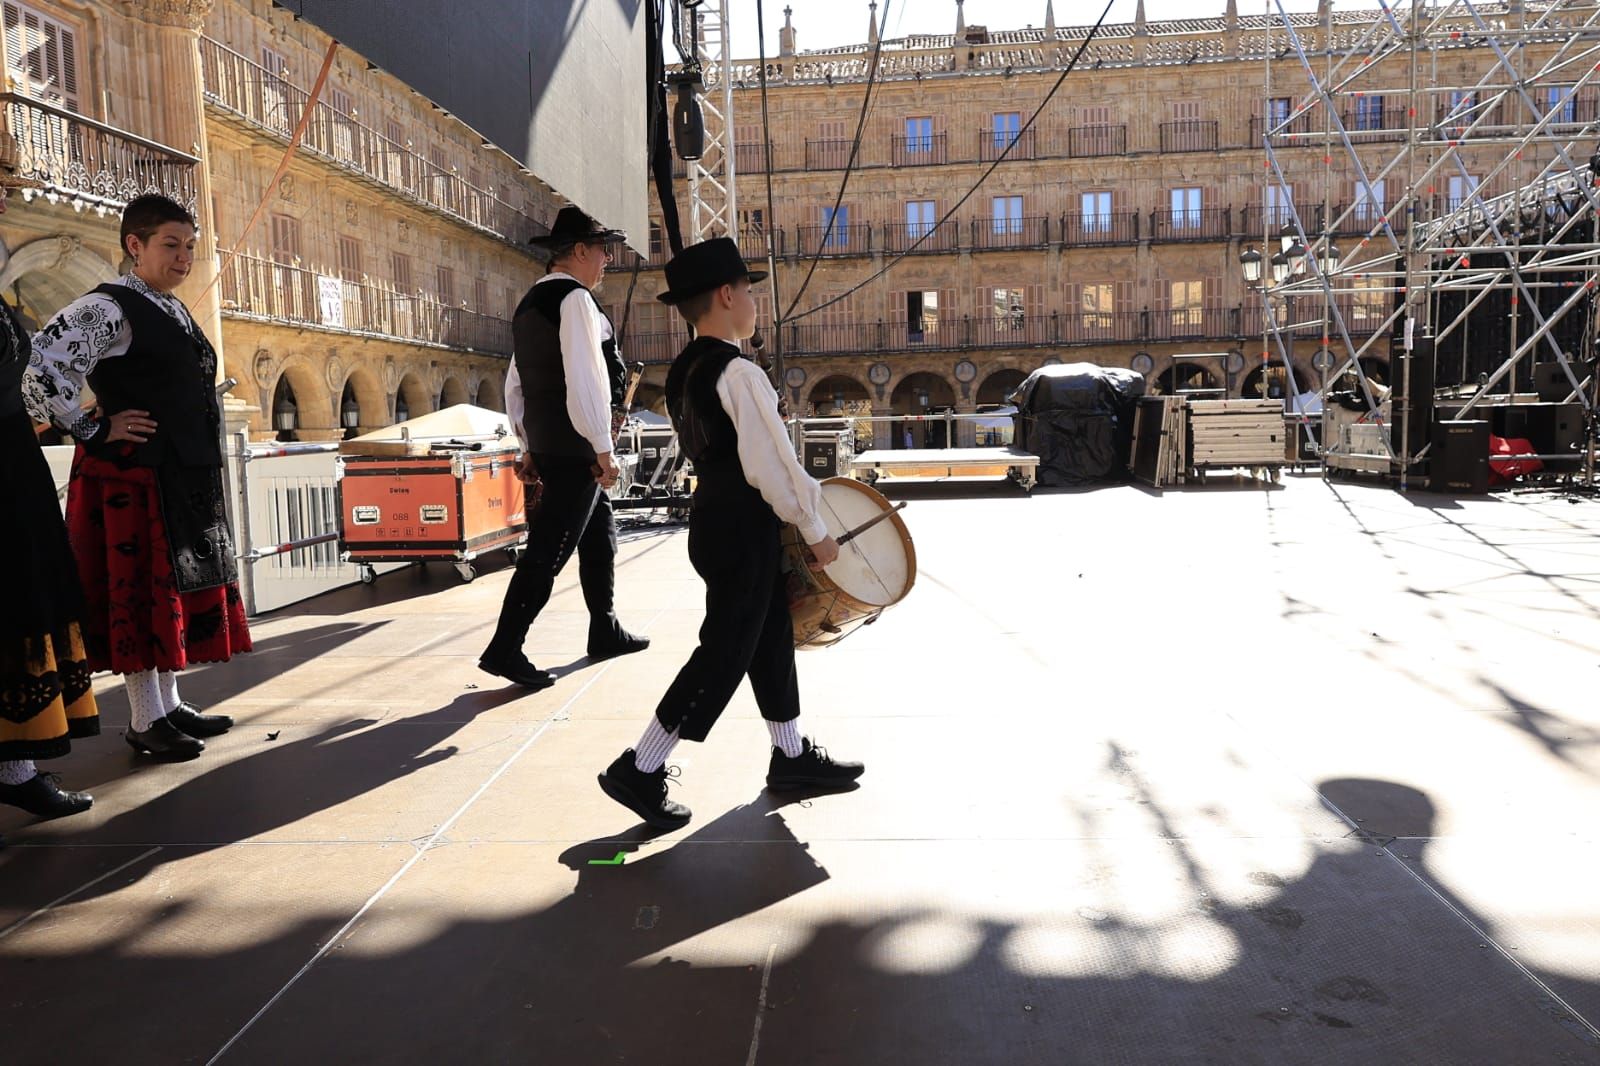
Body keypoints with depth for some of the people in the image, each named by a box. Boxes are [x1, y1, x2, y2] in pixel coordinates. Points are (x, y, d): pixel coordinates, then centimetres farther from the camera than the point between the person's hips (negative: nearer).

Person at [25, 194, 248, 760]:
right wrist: (95, 431, -14)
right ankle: (145, 720, 7)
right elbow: (43, 372, -21)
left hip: (186, 476, 9)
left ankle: (170, 703, 23)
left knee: (175, 586, 12)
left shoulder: (175, 312, 17)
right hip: (132, 476, -9)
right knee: (139, 591, -2)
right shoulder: (107, 308, -10)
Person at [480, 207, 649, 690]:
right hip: (576, 446, -10)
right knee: (549, 547, -7)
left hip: (545, 444, 10)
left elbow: (516, 383, 19)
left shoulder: (530, 303, 17)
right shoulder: (574, 297, -12)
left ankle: (605, 631, 29)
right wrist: (603, 449, -18)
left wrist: (529, 445, 22)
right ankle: (504, 649, -4)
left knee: (600, 533, 19)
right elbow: (584, 378, -21)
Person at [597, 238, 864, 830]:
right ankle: (640, 769, 4)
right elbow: (773, 464, -20)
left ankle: (791, 755, 28)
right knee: (726, 650, -2)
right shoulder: (739, 373, -19)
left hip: (713, 511, 10)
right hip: (741, 524, -10)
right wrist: (816, 531, -11)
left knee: (771, 634, 17)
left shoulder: (683, 370, 10)